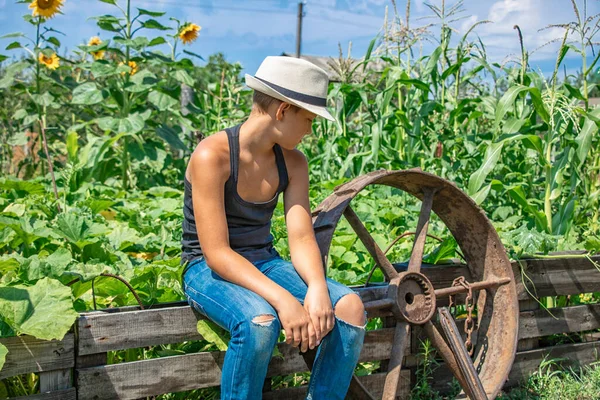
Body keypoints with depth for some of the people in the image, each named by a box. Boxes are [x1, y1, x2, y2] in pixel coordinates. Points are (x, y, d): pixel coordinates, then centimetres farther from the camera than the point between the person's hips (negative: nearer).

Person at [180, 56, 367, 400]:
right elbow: (217, 253, -24)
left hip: (265, 264, 6)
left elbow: (302, 238, -5)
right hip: (209, 270, -6)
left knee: (350, 307, -19)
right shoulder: (212, 155, -19)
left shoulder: (294, 163, 2)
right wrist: (282, 298, -34)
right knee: (260, 321, -38)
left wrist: (317, 288, -27)